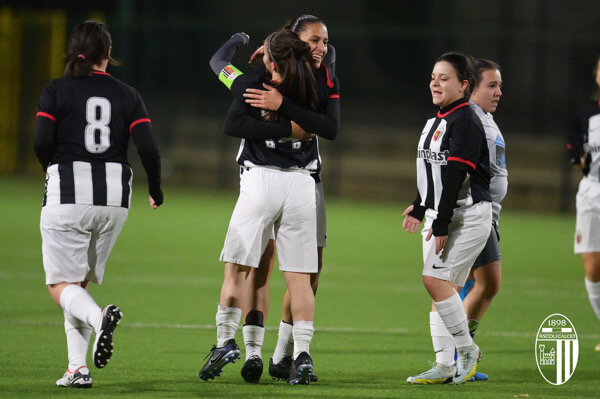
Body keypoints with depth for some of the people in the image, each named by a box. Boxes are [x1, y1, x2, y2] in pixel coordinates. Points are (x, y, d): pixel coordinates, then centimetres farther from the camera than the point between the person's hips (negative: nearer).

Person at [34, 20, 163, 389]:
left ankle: (99, 316, -33)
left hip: (67, 193, -3)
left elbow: (42, 144, -10)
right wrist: (156, 190, 13)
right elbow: (148, 149, -3)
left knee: (61, 285, 0)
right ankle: (78, 366, 4)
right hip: (114, 197, 3)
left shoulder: (56, 91, 0)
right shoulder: (127, 95, 6)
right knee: (82, 282, 15)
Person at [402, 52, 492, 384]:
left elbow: (455, 176, -18)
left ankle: (467, 350, -4)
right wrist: (419, 207, 31)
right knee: (441, 285, 5)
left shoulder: (466, 122, -13)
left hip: (468, 216, -9)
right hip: (440, 215, 9)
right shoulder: (434, 122, 15)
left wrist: (441, 223, -21)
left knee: (435, 278, -16)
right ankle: (446, 366, 7)